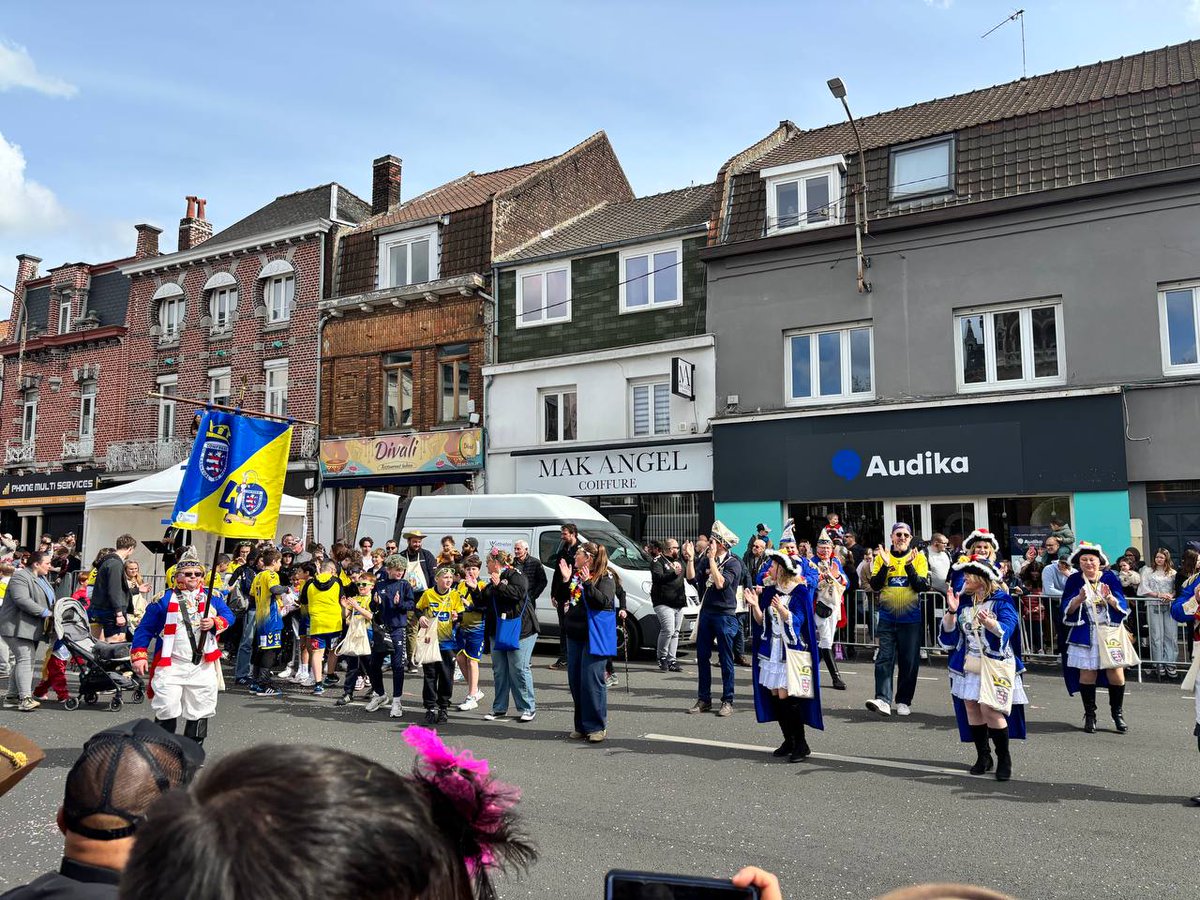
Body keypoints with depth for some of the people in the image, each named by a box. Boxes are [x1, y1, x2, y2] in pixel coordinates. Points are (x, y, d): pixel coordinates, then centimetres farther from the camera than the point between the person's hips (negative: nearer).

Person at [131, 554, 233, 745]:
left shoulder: (212, 598, 8)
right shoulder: (164, 599, 0)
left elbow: (228, 616, 6)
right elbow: (145, 628, 2)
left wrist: (215, 623, -15)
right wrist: (139, 655, -4)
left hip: (203, 665, 3)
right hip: (170, 665, -3)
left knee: (200, 710, 10)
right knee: (167, 710, -6)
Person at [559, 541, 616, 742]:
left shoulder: (604, 578, -7)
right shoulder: (574, 574, 11)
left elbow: (605, 601, -20)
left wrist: (587, 583, -25)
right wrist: (565, 581, -3)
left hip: (594, 637, -7)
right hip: (574, 635, 7)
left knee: (591, 680, -8)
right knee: (575, 680, 10)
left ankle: (597, 726, 1)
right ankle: (581, 725, 20)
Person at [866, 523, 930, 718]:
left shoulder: (918, 558, 2)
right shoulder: (881, 557, 4)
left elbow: (922, 587, -8)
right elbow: (875, 586, -3)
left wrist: (909, 565, -18)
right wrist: (885, 565, -15)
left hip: (911, 619, 0)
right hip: (887, 617, 0)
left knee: (909, 662, 5)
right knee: (884, 658, -8)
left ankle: (904, 701, 16)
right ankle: (883, 700, -12)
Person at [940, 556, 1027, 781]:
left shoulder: (1001, 600, -6)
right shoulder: (963, 600, 9)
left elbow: (1005, 631, -19)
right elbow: (949, 632, 6)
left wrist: (990, 623, -39)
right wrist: (952, 611, -10)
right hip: (968, 666, 5)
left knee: (990, 709, -13)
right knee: (971, 707, 4)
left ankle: (1004, 758, 3)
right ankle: (983, 756, 17)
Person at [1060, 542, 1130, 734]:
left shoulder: (1110, 578, 3)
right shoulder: (1074, 580, 2)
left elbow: (1123, 607, -1)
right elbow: (1067, 609, -2)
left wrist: (1110, 598, -20)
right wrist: (1080, 598, -19)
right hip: (1085, 636, 0)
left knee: (1116, 674, -2)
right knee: (1087, 674, 0)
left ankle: (1118, 714, 17)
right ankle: (1090, 716, 14)